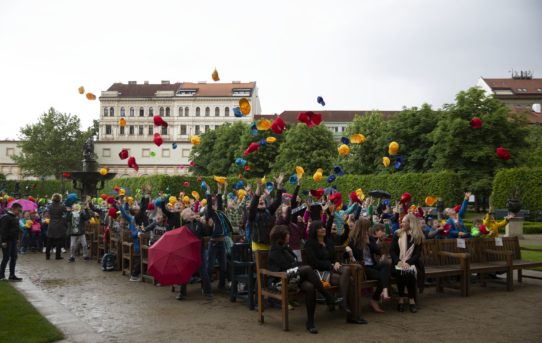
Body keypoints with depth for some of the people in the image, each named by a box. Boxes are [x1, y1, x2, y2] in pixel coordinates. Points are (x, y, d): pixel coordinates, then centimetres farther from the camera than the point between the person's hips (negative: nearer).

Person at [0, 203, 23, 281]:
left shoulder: (15, 218, 13)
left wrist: (17, 239, 16)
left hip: (13, 240, 9)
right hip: (7, 241, -9)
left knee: (14, 258, 9)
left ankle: (12, 275, 14)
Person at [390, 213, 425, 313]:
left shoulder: (418, 236, 5)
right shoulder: (398, 234, 8)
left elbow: (417, 254, -1)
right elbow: (392, 250, 2)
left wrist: (408, 263, -19)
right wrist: (398, 261, -16)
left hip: (411, 263, -1)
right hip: (398, 263, 1)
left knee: (410, 272, -33)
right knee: (400, 272, -32)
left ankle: (412, 300, -19)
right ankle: (401, 299, -19)